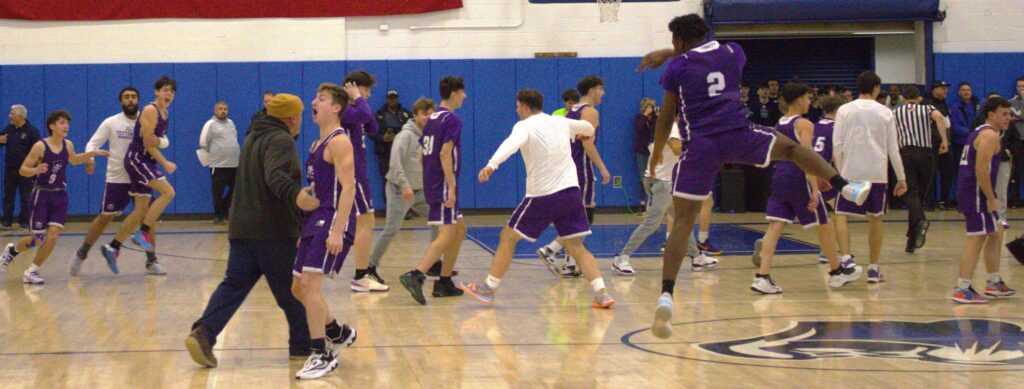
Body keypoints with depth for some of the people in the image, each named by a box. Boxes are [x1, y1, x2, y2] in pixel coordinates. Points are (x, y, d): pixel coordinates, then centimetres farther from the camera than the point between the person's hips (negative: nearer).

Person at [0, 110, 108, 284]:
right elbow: (23, 170, -12)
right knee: (37, 239, 1)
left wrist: (92, 153, 15)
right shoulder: (40, 146, -15)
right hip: (42, 195, -4)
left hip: (60, 196, 4)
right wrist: (36, 170, -31)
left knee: (53, 236, -9)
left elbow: (74, 160, 25)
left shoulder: (68, 145, 2)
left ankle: (32, 272, 6)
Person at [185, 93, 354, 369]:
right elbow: (276, 176, -30)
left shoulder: (253, 138, 20)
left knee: (234, 285, 2)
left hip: (241, 229, 8)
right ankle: (303, 345, 15)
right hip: (275, 232, -8)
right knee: (291, 290, 5)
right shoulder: (280, 140, -11)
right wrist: (296, 196, -47)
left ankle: (203, 333, -16)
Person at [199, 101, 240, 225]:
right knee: (218, 192, -2)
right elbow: (203, 143, -7)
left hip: (234, 164, 7)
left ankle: (224, 211, 22)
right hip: (218, 165, -7)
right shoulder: (210, 124, -5)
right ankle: (219, 216, 6)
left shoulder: (230, 123, 16)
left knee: (235, 189, 8)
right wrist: (213, 153, 4)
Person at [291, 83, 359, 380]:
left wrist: (337, 231, -26)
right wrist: (304, 229, 24)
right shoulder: (318, 144, 19)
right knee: (298, 288, 12)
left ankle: (323, 355, -10)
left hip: (332, 222, -10)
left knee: (309, 284, -16)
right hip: (315, 221, 10)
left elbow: (348, 187, -18)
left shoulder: (338, 141, -10)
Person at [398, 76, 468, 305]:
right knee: (446, 235, -12)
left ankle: (444, 282, 15)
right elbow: (445, 153, -20)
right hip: (443, 185, -9)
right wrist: (451, 188, -22)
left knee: (459, 228, 17)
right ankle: (415, 276, -27)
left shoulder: (432, 119, 16)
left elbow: (423, 154, 19)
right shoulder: (451, 120, -11)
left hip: (431, 182, 9)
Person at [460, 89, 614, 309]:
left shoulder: (525, 126, -5)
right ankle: (602, 294, -6)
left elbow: (512, 144, -28)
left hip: (542, 195, -5)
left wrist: (492, 165, -44)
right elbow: (587, 127, 33)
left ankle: (488, 289, 12)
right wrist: (587, 134, 58)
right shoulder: (561, 122, 13)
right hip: (571, 191, 5)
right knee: (576, 247, 9)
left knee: (508, 237, 10)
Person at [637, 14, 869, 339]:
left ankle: (666, 296, -14)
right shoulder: (731, 52, 17)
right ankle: (846, 187, 15)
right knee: (791, 148, 29)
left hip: (699, 147, -2)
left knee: (682, 223, -2)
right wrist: (669, 55, 46)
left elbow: (666, 119, 7)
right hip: (738, 135, 2)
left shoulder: (677, 67, 6)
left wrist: (656, 154, 21)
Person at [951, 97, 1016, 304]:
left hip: (969, 190, 11)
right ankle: (962, 290, -14)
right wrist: (991, 199, -19)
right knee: (976, 239, -11)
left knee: (996, 234, 19)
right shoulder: (990, 135, -13)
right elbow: (981, 169, -23)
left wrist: (990, 197, 23)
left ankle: (993, 283, 27)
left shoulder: (981, 132, 20)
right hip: (976, 192, -11)